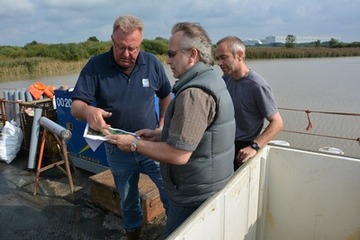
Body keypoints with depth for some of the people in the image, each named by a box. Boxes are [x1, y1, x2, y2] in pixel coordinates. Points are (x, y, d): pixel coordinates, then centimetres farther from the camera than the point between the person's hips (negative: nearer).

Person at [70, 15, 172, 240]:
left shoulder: (152, 63, -7)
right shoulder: (96, 66, -12)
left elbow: (166, 94, 8)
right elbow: (76, 105, -14)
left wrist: (163, 124, -1)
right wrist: (88, 111, -38)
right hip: (118, 150, 0)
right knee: (128, 200, 20)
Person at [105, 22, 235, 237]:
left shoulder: (194, 93, -27)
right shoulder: (212, 79, 6)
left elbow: (178, 155, -28)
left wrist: (135, 144, -16)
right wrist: (159, 134, 8)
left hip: (196, 198, -9)